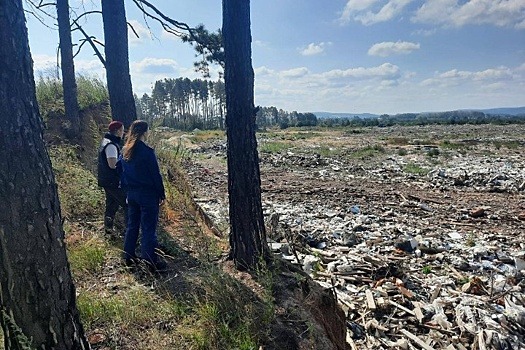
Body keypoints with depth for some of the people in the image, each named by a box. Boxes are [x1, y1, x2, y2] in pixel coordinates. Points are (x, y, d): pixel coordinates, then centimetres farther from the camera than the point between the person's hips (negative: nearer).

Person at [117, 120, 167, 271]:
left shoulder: (125, 151, 5)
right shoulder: (147, 151, -17)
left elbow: (121, 172, 13)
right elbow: (155, 175, -15)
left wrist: (127, 189, 20)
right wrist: (162, 194, -6)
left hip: (131, 193, 7)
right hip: (147, 194, -7)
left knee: (132, 225, 17)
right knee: (149, 228, 0)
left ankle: (129, 257, 26)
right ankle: (151, 261, 7)